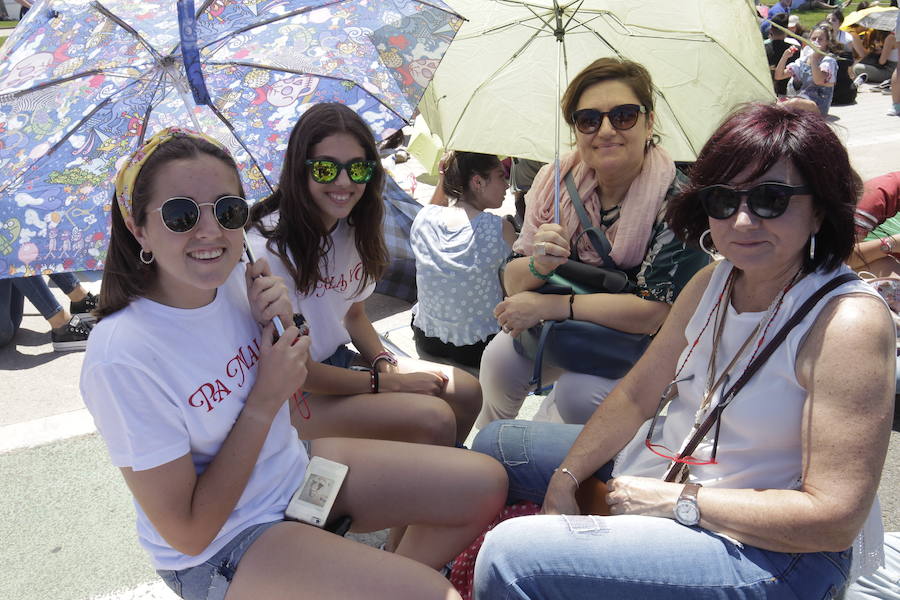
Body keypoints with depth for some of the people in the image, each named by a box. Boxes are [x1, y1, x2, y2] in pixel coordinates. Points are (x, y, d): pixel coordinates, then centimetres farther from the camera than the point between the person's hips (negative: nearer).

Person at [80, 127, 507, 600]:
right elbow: (188, 534, -21)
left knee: (485, 485, 3)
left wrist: (284, 324, -14)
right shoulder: (121, 358, -27)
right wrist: (264, 402, -23)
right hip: (218, 551, -6)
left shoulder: (235, 279, -9)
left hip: (294, 466, 7)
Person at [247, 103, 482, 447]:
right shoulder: (268, 247, -25)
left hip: (338, 361, 8)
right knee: (434, 418, -23)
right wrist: (389, 383, -17)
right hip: (289, 395, -8)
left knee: (467, 392, -1)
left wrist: (387, 363, -7)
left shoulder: (352, 231, 2)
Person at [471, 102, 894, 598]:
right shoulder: (712, 283, 0)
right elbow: (637, 395, 5)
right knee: (496, 444, 15)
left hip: (771, 550, -8)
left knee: (513, 556, -26)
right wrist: (565, 479, -5)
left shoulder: (848, 321, -23)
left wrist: (677, 500, -22)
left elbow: (836, 516, -25)